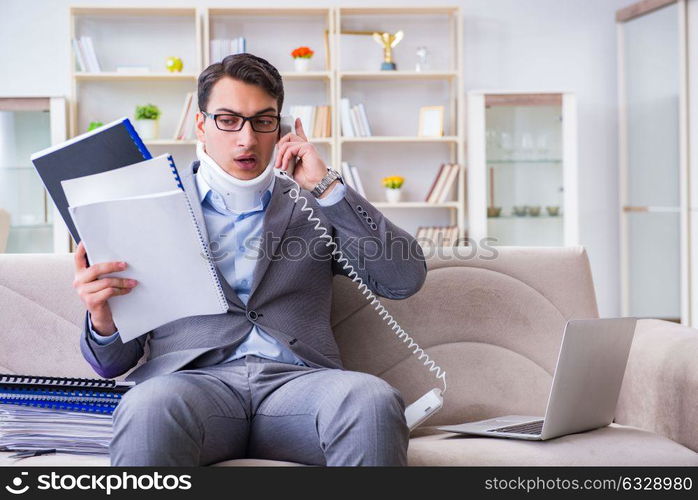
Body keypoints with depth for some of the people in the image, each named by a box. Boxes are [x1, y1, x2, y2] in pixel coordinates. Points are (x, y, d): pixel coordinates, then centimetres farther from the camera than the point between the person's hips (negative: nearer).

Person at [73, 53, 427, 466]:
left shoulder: (314, 206, 21)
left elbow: (406, 279, 7)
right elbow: (113, 361, 14)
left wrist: (328, 187, 4)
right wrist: (103, 319, -11)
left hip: (296, 379, 2)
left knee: (373, 399, -33)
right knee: (149, 406, -39)